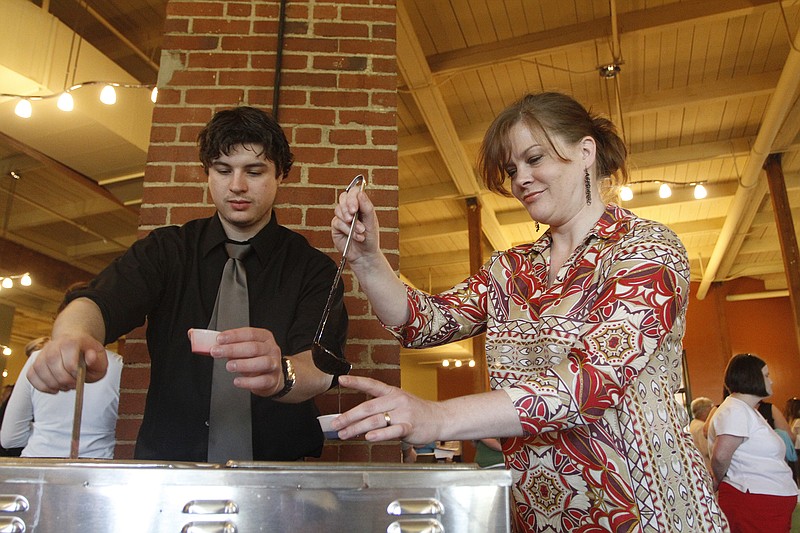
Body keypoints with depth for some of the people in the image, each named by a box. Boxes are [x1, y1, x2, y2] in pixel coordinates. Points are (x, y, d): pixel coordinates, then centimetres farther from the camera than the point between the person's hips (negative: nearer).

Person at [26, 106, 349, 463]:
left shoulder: (312, 267, 1)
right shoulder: (166, 249, 9)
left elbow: (321, 366, -14)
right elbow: (101, 301, -9)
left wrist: (280, 373, -36)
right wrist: (74, 337, -32)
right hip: (166, 461, 2)